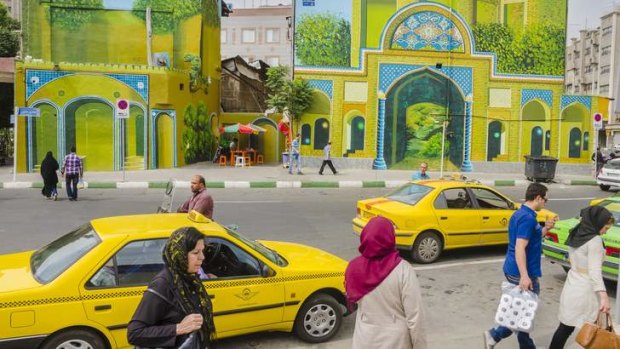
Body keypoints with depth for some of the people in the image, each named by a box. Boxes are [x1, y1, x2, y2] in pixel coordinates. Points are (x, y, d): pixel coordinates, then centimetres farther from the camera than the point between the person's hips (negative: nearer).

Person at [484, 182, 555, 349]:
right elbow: (520, 248, -26)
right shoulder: (528, 218, -19)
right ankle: (495, 335, 2)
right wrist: (524, 276, -29)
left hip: (513, 270, 10)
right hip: (522, 273, -10)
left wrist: (546, 228, 13)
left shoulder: (520, 213, 12)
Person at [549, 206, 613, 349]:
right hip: (586, 291, -8)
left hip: (571, 286, 8)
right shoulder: (595, 240, -15)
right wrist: (604, 295, -27)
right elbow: (594, 271, -22)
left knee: (565, 327, 13)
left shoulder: (575, 235, 9)